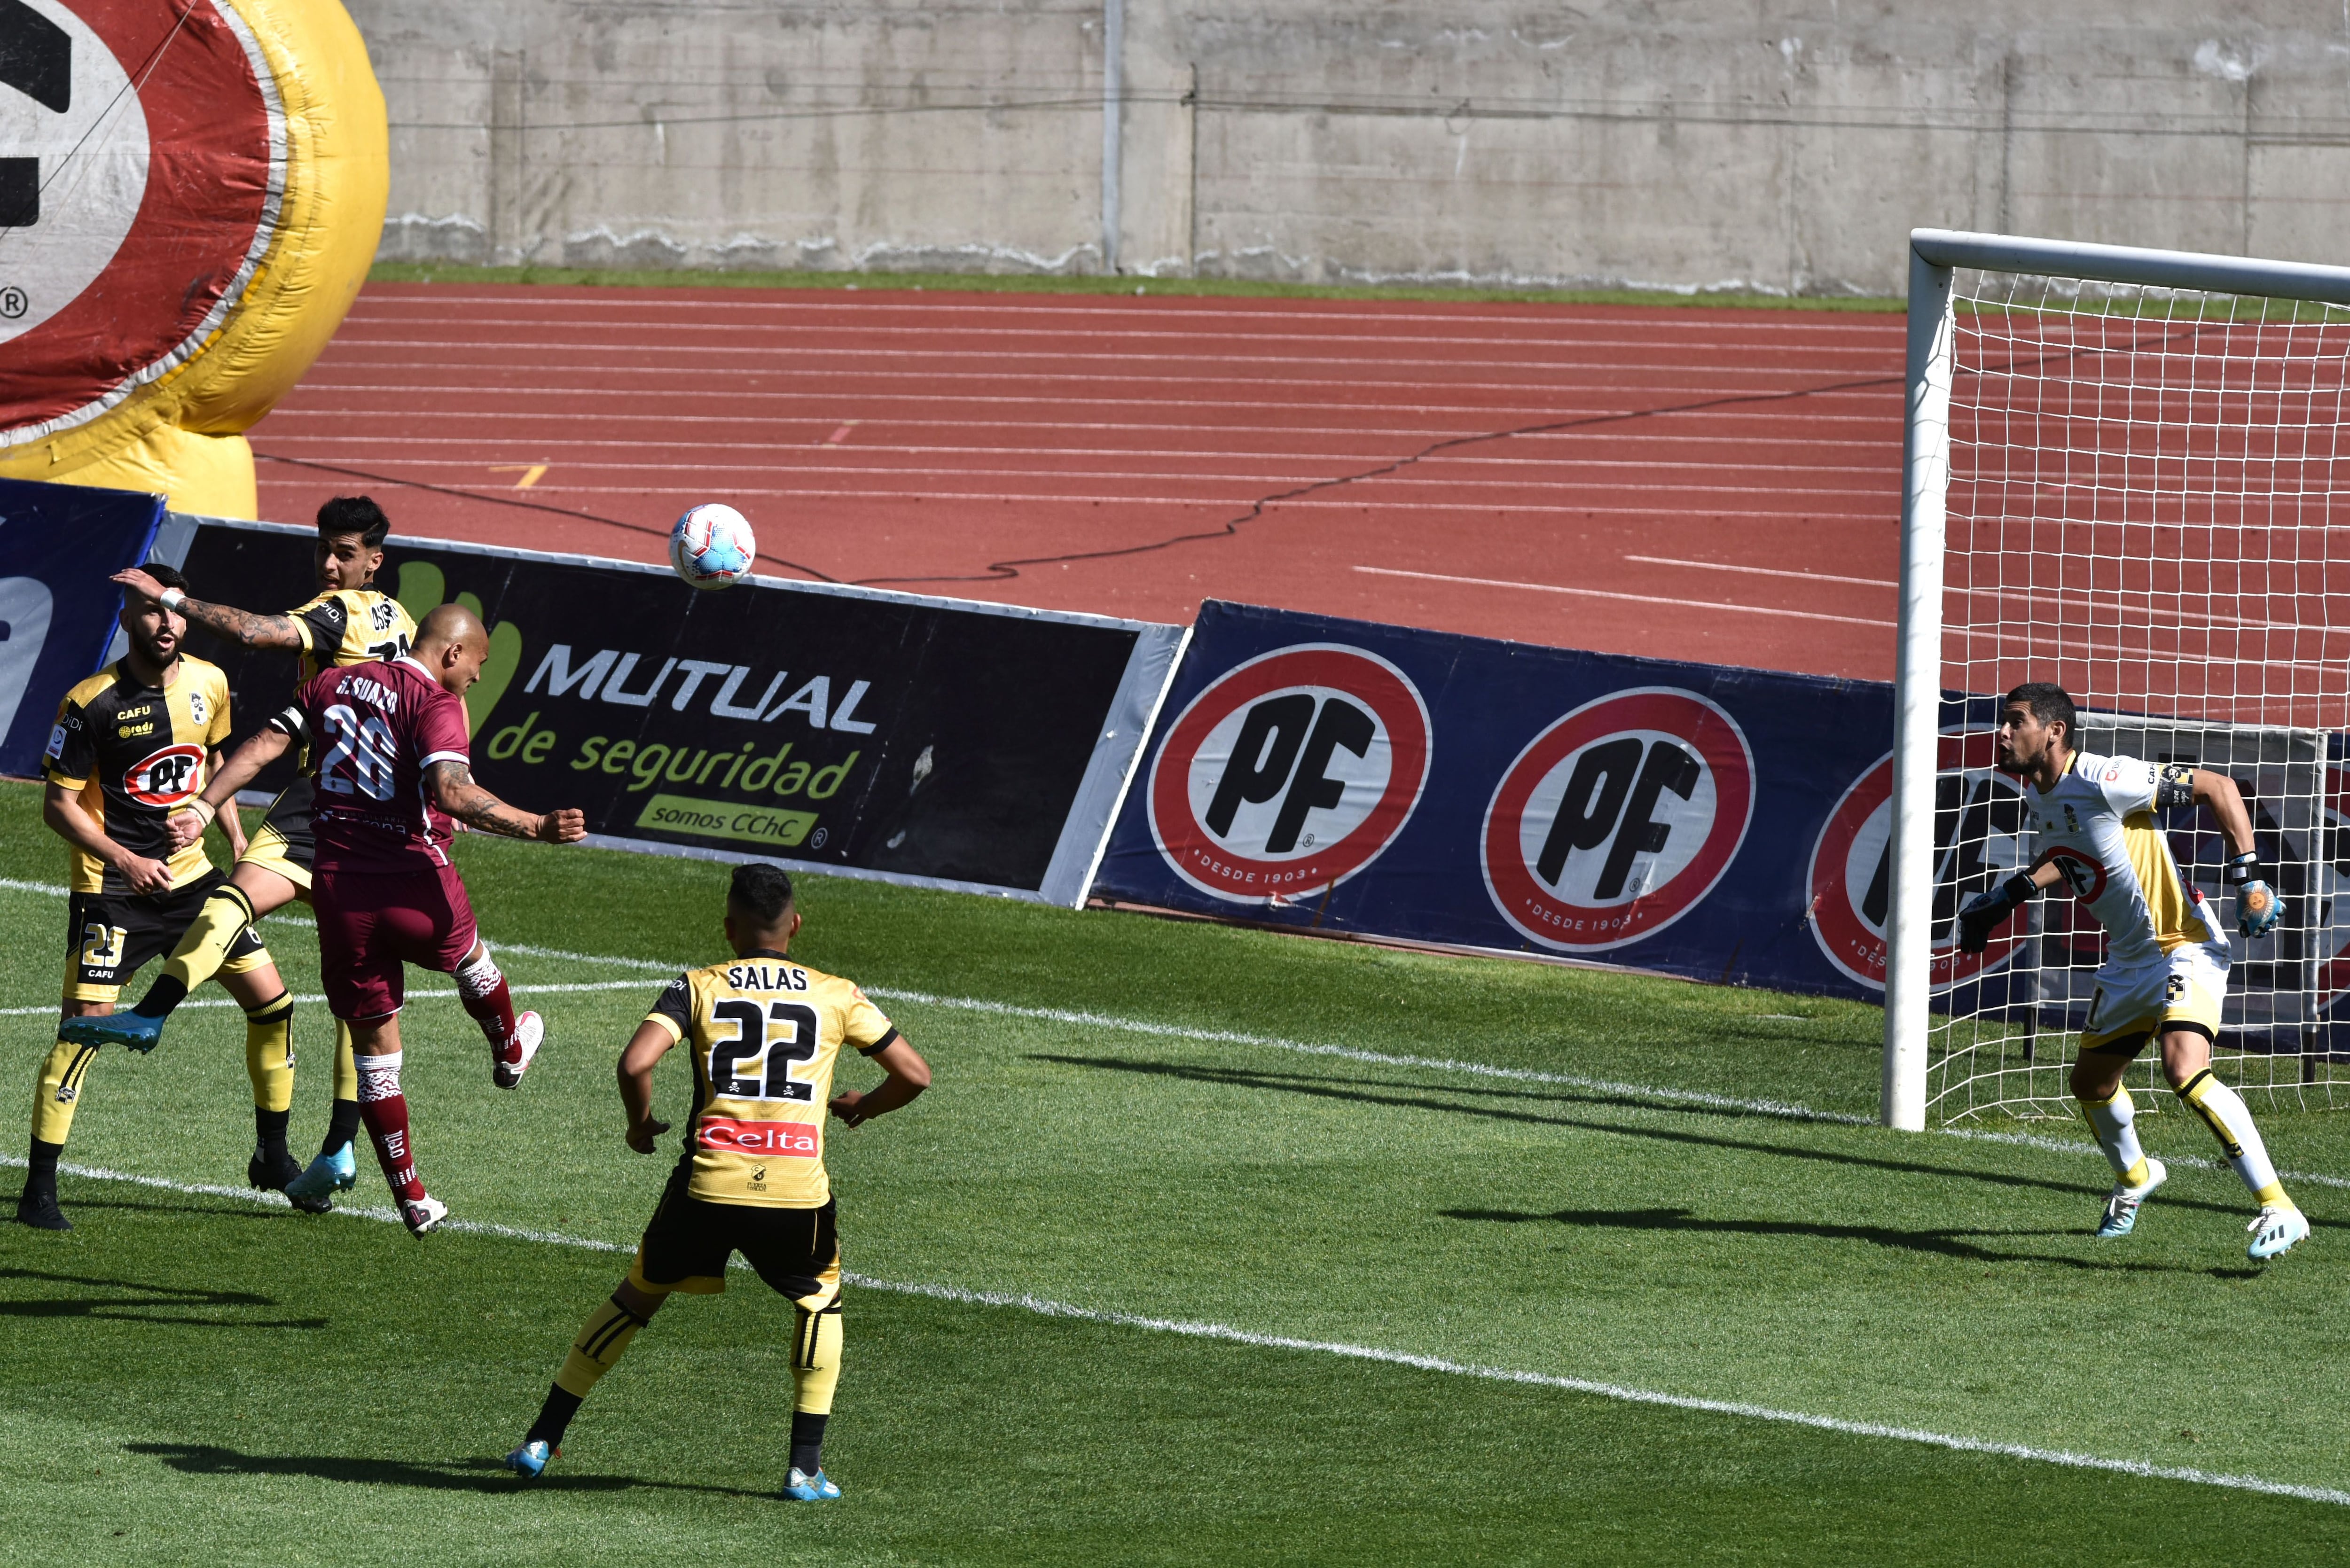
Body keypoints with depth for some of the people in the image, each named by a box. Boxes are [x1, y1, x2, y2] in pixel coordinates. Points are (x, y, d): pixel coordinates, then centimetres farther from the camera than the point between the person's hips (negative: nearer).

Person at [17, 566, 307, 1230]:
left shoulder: (209, 684, 2)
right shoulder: (91, 704, -16)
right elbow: (59, 805, -12)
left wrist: (236, 838, 13)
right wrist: (124, 860, -23)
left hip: (188, 872, 6)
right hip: (111, 884, -6)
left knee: (271, 1002, 5)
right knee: (85, 1025, -17)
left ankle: (272, 1157, 23)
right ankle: (39, 1190, -9)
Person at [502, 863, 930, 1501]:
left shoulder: (698, 988, 9)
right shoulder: (836, 996, 12)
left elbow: (634, 1064, -6)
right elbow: (914, 1075, 13)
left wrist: (641, 1125, 13)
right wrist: (862, 1107, 33)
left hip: (708, 1185, 0)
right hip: (798, 1194, 0)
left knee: (636, 1297, 24)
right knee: (819, 1301, 28)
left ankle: (542, 1440, 26)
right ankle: (806, 1467, 17)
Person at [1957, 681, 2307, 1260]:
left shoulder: (2105, 781, -23)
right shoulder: (2040, 797, 3)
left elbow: (2218, 787, -18)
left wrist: (2248, 874, -23)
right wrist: (2011, 894, 21)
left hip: (2184, 946, -9)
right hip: (2130, 959, 9)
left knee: (2185, 1070, -29)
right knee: (2091, 1082, 19)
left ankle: (2277, 1207, -26)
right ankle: (2134, 1175, 50)